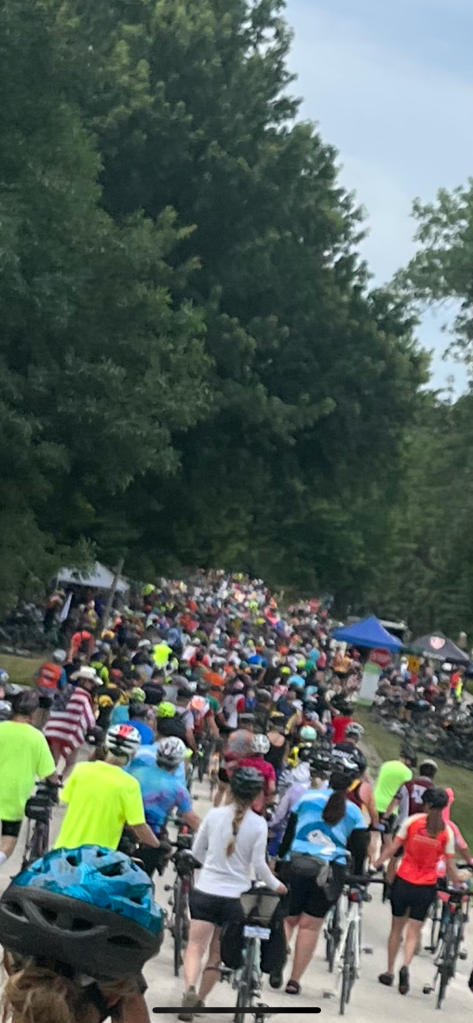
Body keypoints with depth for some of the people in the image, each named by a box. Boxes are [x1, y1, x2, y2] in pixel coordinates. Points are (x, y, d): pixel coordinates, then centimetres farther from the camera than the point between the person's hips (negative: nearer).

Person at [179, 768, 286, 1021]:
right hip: (235, 896, 0)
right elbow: (258, 864, -7)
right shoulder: (258, 824, -7)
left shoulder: (214, 815, -2)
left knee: (196, 946, -3)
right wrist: (275, 885, 10)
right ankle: (199, 999, 20)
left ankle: (190, 989, -28)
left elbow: (197, 852, 8)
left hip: (205, 892, 0)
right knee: (217, 953, 15)